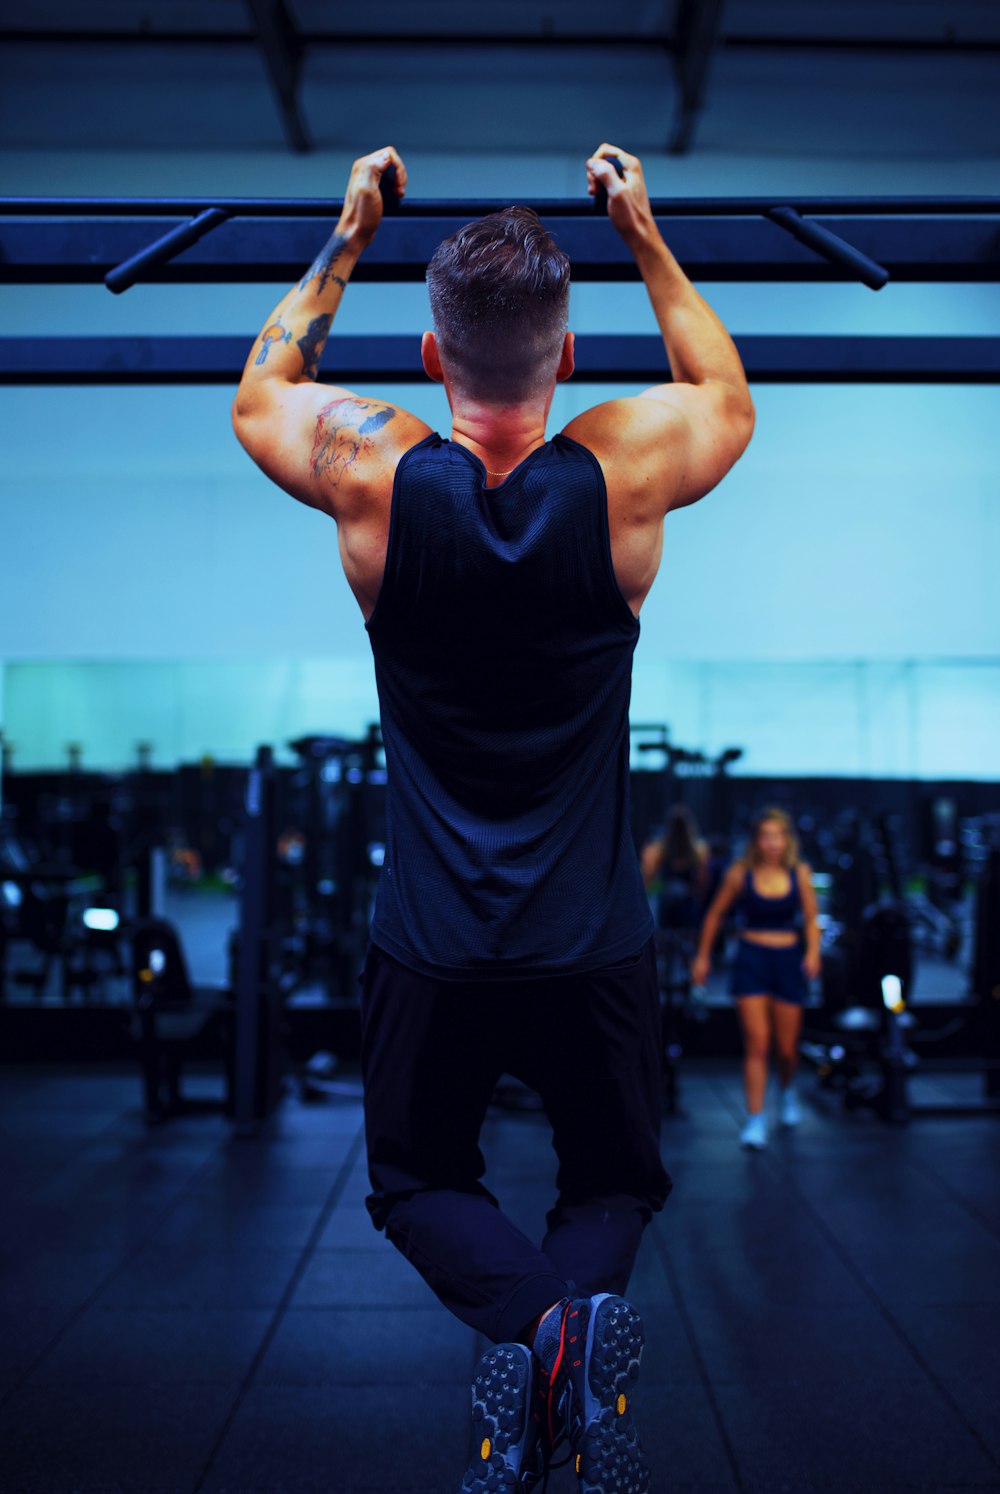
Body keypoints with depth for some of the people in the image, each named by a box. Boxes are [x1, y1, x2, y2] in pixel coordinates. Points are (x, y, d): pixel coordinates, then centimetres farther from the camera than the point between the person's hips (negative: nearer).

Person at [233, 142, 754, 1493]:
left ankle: (525, 1317, -10)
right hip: (595, 948, 1)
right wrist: (645, 237, 20)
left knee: (419, 1179, 23)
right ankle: (583, 1304, -12)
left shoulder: (370, 471, -10)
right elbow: (731, 396, 16)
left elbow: (259, 392, 15)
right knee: (616, 1180, 23)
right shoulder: (630, 466, -9)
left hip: (430, 951, 0)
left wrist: (348, 241, 20)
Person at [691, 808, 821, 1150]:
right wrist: (703, 956, 9)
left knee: (787, 1047, 9)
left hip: (788, 960, 1)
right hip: (751, 958, -1)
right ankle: (755, 1119, -6)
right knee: (756, 1043, -10)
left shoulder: (800, 873, -1)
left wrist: (813, 952, -13)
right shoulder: (740, 873, -3)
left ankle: (787, 1091, 42)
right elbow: (716, 914, 7)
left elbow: (811, 919, 4)